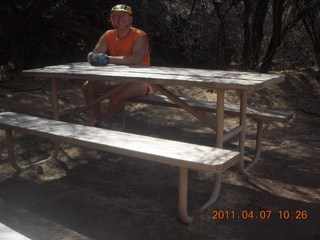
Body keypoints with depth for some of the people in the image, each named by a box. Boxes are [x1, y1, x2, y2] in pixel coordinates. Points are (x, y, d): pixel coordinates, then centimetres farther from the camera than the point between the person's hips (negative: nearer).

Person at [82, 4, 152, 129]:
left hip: (139, 81, -6)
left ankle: (106, 125, -8)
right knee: (87, 86, -5)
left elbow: (137, 59, -32)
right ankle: (98, 120, 3)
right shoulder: (108, 35, 5)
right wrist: (93, 57, -26)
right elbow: (92, 55, 1)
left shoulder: (139, 36, -14)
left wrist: (108, 59, -34)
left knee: (117, 95, -33)